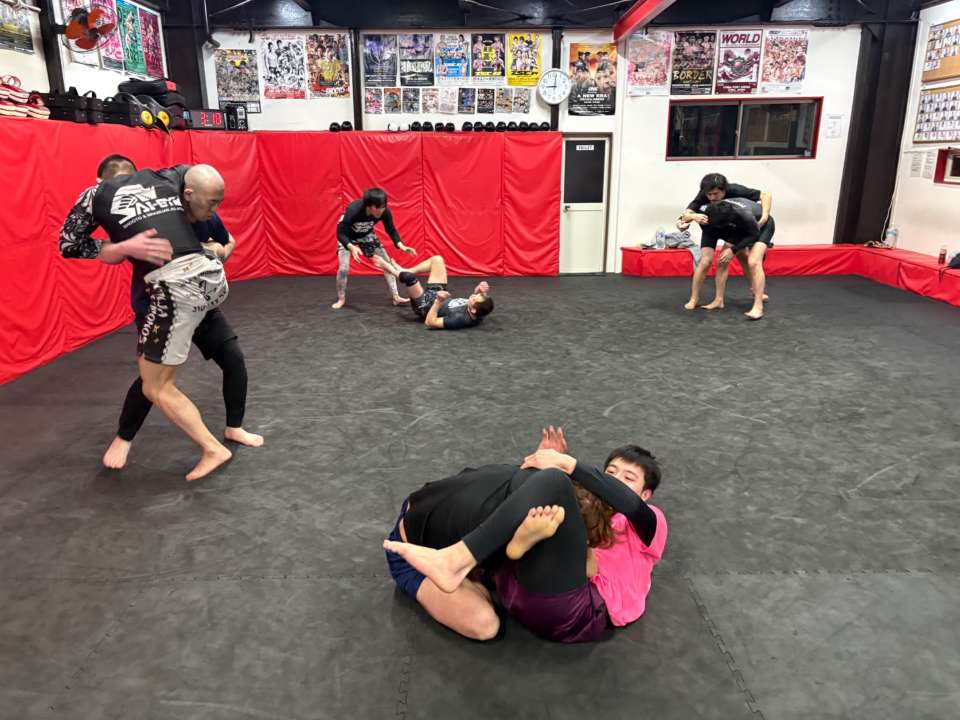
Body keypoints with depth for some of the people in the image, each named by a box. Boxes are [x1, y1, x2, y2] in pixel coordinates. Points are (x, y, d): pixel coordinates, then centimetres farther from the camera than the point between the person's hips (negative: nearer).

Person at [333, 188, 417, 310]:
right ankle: (341, 299, 7)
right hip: (347, 236, -4)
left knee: (387, 262, -3)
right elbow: (341, 233, -35)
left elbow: (391, 230, -14)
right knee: (344, 268, -16)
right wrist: (352, 247, -53)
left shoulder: (385, 212, -29)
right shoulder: (353, 210, -41)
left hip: (367, 235, 4)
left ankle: (396, 297, 4)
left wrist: (402, 246, -30)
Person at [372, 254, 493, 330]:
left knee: (409, 276, -21)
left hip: (426, 306, -7)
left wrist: (438, 302, -45)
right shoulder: (480, 311, -23)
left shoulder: (460, 319, -43)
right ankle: (402, 272, 24)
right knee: (437, 259, 4)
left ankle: (391, 269, 18)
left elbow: (429, 323, -37)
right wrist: (483, 292, -21)